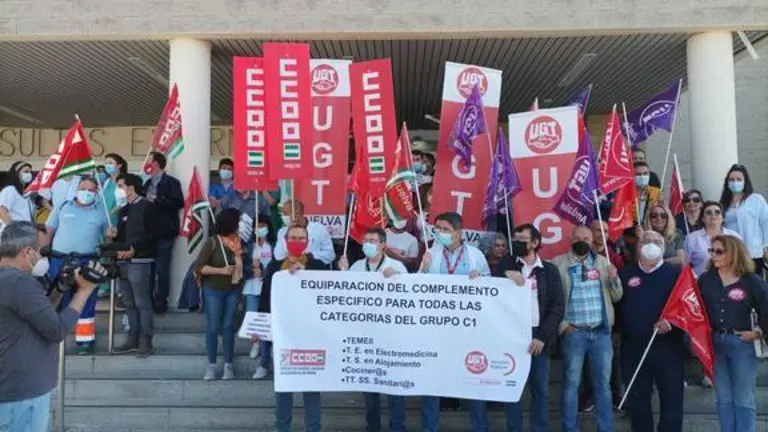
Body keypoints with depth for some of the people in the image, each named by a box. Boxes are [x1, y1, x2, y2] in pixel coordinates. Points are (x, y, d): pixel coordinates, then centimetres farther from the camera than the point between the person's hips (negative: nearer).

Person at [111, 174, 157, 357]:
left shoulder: (146, 207, -5)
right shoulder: (123, 209, 20)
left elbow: (152, 235, -13)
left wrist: (134, 249, -19)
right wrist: (115, 235, 4)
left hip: (139, 262, -8)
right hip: (123, 262, 8)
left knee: (142, 302, -6)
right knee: (129, 303, 11)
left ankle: (146, 341, 0)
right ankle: (133, 339, 19)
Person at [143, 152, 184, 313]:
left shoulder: (171, 182, -4)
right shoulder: (148, 183, 17)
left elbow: (179, 203, -15)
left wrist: (157, 200, -16)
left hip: (164, 232, -6)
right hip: (149, 231, 7)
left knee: (161, 269, -4)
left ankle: (161, 301, 4)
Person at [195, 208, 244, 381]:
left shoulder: (239, 241, -3)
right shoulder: (212, 243, -14)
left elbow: (243, 264, 11)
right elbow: (198, 266, -16)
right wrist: (221, 270, -22)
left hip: (233, 291, 3)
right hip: (213, 291, -3)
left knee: (228, 326, 7)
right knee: (213, 327, 3)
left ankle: (228, 365, 14)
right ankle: (211, 365, 14)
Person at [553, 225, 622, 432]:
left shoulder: (603, 262, 10)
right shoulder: (559, 263, -1)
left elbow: (616, 297, 10)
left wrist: (614, 279, -8)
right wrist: (561, 323, -9)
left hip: (601, 332, 3)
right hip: (574, 332, -3)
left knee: (603, 384, 10)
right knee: (571, 383, 5)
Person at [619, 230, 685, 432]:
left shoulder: (676, 273, 2)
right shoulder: (626, 273, 9)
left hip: (668, 345, -2)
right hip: (633, 347, 2)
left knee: (672, 398, 4)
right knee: (637, 399, 11)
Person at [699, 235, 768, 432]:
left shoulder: (751, 281, -5)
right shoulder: (705, 279, 2)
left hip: (741, 343, -3)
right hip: (714, 342, 3)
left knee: (743, 400, 8)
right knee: (724, 399, 13)